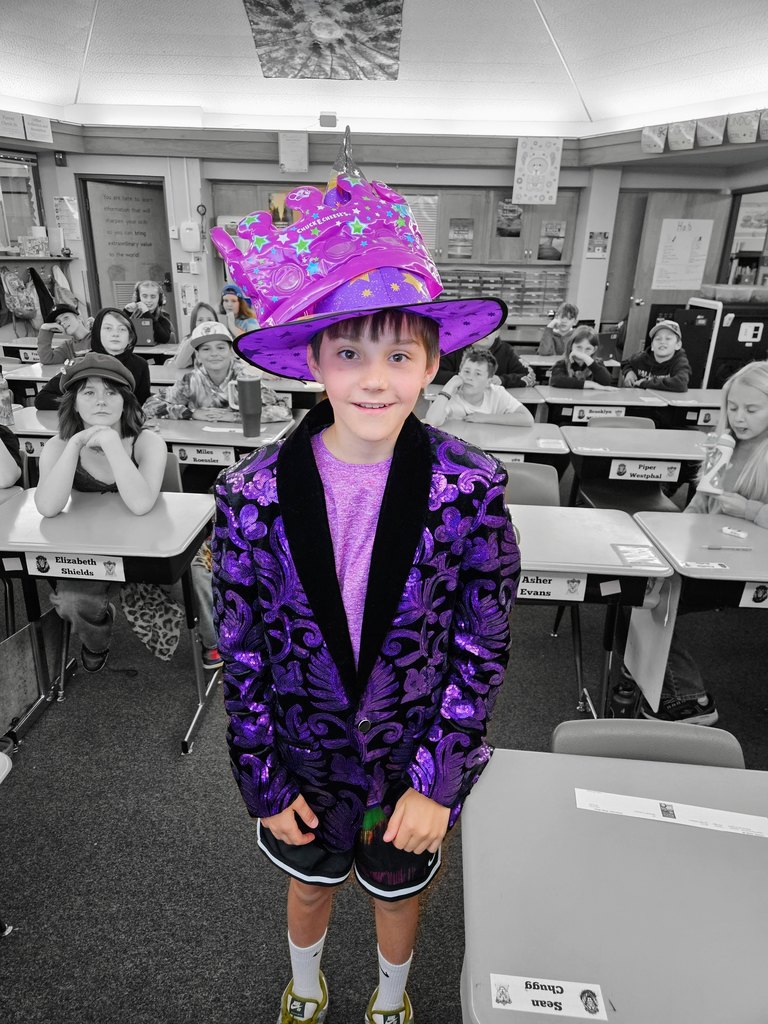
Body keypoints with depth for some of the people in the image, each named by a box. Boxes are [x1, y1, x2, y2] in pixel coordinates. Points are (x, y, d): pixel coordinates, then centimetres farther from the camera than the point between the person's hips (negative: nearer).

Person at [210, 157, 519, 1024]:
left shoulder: (471, 489, -21)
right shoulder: (254, 495, -20)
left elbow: (482, 650, -13)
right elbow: (243, 656, -9)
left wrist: (435, 782, -13)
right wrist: (266, 782, -4)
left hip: (420, 761, 0)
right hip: (307, 758, 1)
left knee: (398, 891, 28)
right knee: (310, 884, 30)